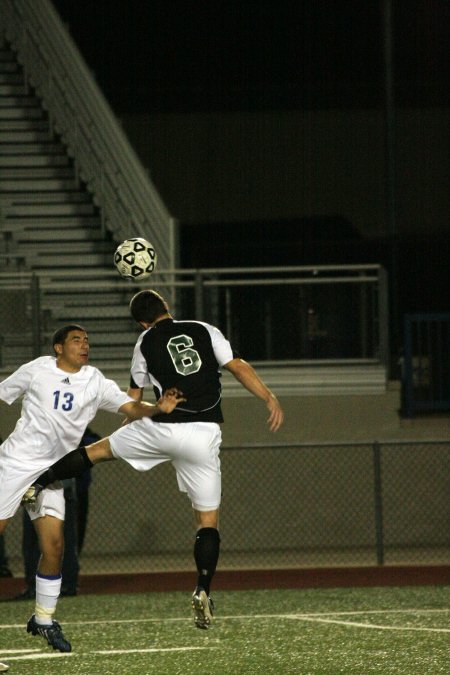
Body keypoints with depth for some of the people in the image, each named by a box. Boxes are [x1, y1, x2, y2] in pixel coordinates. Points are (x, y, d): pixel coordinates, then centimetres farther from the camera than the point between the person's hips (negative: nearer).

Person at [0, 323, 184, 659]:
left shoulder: (96, 382, 2)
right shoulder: (37, 370, -3)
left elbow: (130, 407, -8)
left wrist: (158, 408, -28)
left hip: (52, 472, 3)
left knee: (54, 545, -5)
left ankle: (44, 619, 9)